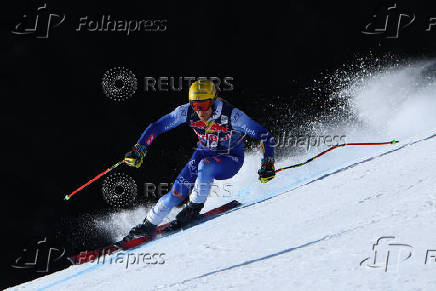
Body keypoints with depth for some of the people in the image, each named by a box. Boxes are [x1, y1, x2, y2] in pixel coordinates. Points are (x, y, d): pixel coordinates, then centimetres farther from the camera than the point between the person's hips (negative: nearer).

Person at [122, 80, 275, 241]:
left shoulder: (231, 115, -31)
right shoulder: (187, 112, -21)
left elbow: (264, 135, -26)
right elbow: (157, 127, -12)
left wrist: (268, 164, -35)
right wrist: (139, 149, -21)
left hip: (231, 159, -3)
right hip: (205, 153, 3)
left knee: (205, 165, -35)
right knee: (178, 191, -11)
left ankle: (195, 207, -14)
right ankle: (149, 225, 6)